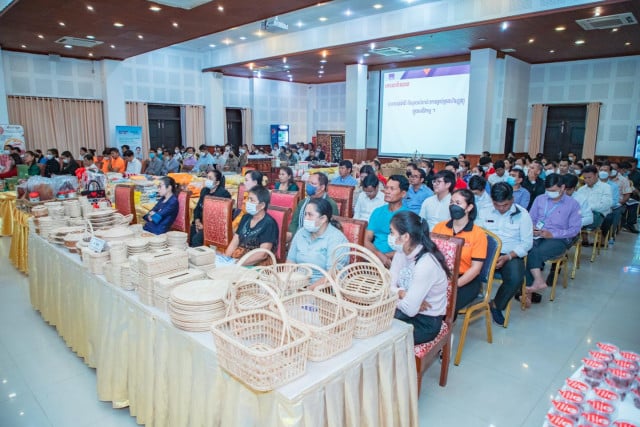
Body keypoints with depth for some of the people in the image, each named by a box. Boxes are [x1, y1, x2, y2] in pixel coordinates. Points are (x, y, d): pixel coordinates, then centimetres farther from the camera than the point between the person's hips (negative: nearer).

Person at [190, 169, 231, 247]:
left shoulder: (224, 194, -8)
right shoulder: (204, 190, 14)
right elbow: (197, 208, 20)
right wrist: (197, 221, 1)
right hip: (201, 223, 7)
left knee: (196, 239, -28)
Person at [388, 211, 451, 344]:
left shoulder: (426, 264, -28)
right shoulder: (401, 253, -4)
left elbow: (410, 309, -27)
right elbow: (389, 285, -4)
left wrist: (397, 295, -9)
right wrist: (402, 294, -22)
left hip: (425, 322, -6)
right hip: (405, 311, 7)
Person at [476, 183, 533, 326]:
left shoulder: (522, 214, -1)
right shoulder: (484, 212, 5)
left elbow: (527, 243, -2)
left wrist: (508, 257, -16)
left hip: (511, 255, -1)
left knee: (515, 279, -31)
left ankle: (496, 305, -1)